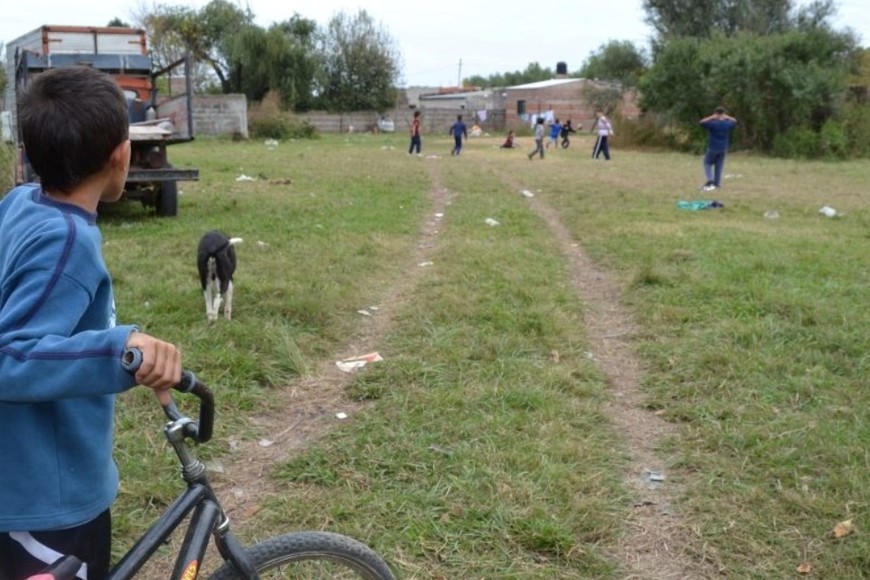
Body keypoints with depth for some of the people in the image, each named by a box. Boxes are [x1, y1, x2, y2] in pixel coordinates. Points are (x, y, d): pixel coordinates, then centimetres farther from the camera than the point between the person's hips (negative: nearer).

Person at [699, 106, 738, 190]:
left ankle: (710, 180, -14)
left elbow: (702, 122, -9)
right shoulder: (728, 124, 0)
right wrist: (726, 117, 8)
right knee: (719, 165, 12)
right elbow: (734, 121, 21)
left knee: (707, 163, 6)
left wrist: (711, 117, -7)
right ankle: (717, 183, 13)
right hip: (723, 148, 5)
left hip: (713, 148, -5)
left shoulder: (713, 123, -17)